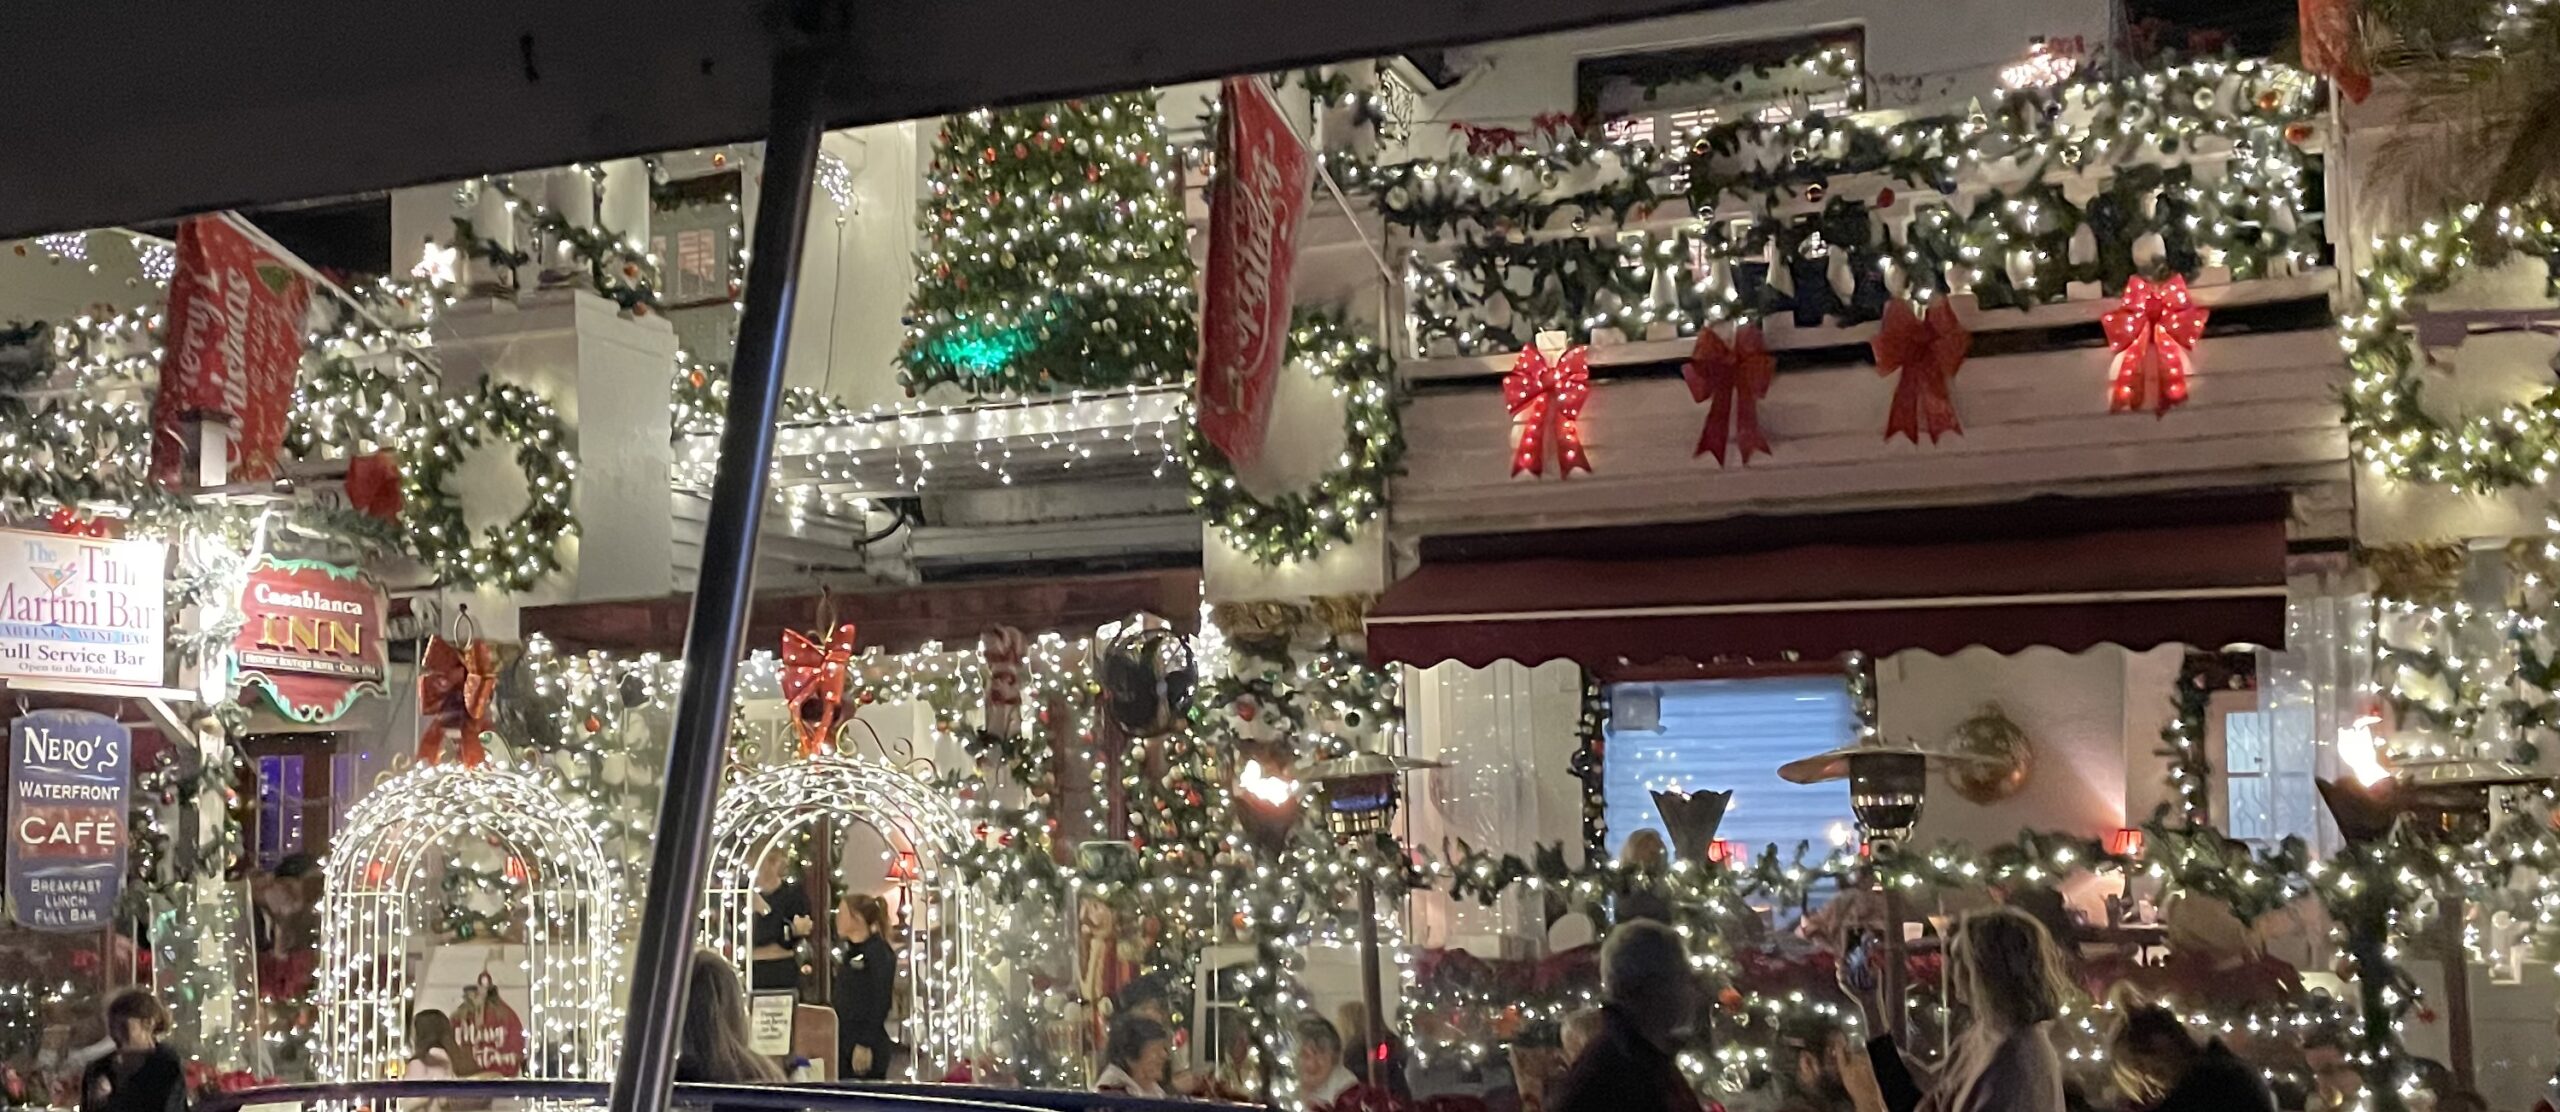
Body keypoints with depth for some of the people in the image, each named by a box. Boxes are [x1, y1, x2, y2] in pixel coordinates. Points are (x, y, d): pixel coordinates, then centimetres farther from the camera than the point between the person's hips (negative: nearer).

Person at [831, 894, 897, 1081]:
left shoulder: (879, 954, -13)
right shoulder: (848, 952, 13)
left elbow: (880, 1004, -16)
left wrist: (865, 1045, -19)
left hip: (867, 1049, -9)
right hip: (843, 1043, 9)